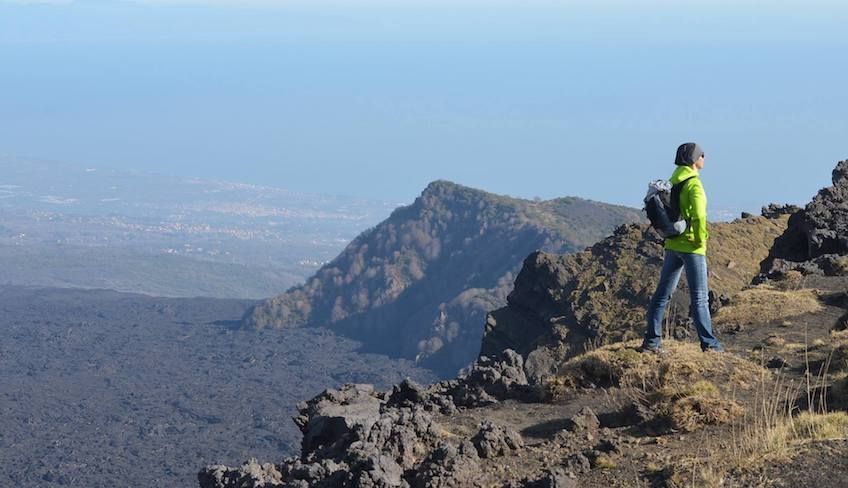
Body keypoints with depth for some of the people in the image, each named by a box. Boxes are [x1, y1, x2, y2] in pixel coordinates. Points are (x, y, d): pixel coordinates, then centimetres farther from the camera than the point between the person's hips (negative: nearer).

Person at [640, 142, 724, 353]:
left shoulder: (672, 182, 9)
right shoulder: (694, 184, -15)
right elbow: (699, 216, -26)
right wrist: (701, 240, -14)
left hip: (672, 245, 7)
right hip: (691, 247, -7)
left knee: (663, 293, 9)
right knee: (700, 297, -2)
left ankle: (651, 340, 9)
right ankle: (708, 343, 1)